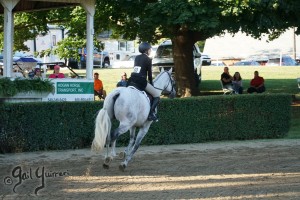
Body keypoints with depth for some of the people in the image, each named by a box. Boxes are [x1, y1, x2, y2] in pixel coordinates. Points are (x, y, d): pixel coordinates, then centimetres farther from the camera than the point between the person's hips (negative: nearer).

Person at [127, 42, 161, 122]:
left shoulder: (137, 58, 19)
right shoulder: (148, 59, 0)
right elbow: (149, 74, 1)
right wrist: (151, 84, 16)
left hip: (132, 80, 6)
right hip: (141, 81, -6)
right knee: (157, 95, 2)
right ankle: (151, 112, -15)